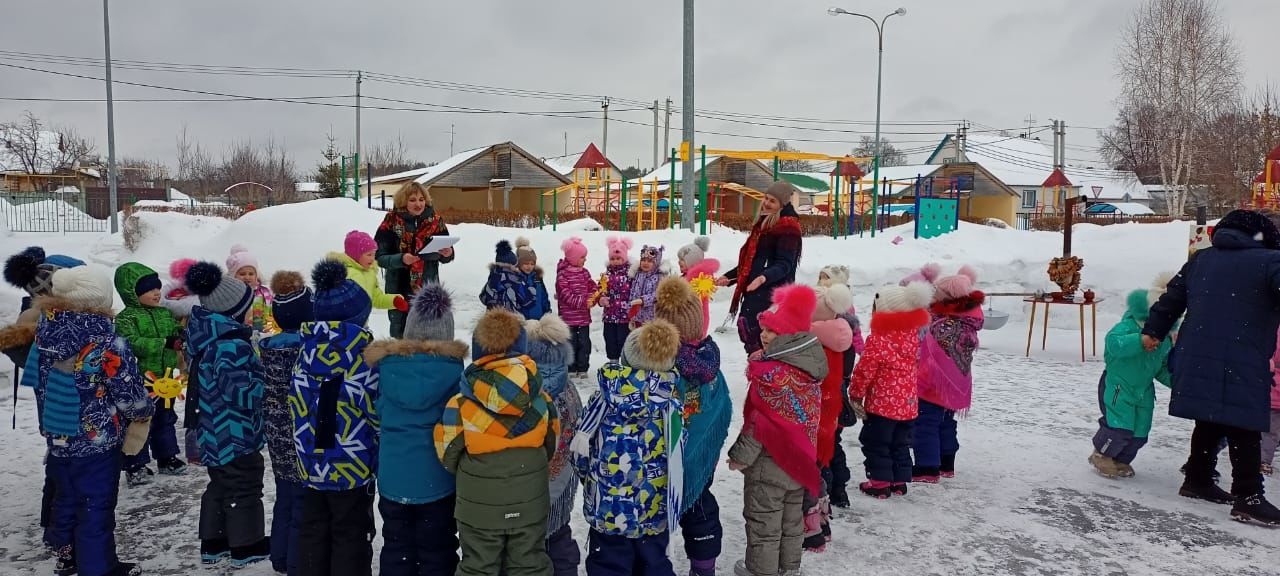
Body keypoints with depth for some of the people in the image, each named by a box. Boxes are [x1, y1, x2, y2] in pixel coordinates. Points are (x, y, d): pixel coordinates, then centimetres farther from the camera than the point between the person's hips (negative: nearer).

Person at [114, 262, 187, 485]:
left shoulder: (166, 314, 8)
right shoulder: (125, 318, -13)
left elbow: (177, 336, 13)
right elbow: (131, 344, -26)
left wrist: (181, 336, -12)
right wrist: (165, 343, -32)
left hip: (164, 378, 7)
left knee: (165, 419, 18)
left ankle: (166, 458, 31)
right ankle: (135, 466, 11)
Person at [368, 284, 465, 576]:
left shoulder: (386, 363, -7)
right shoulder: (453, 366, -16)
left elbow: (378, 412, 4)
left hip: (392, 475, 3)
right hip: (437, 478, -2)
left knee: (396, 548, 18)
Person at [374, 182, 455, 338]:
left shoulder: (435, 221, 3)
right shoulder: (392, 221, -4)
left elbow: (445, 258, 10)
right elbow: (379, 257, -5)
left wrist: (447, 254, -13)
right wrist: (401, 259, -23)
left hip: (428, 290, 1)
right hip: (399, 289, -1)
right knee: (400, 331, 7)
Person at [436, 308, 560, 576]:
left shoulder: (459, 406, -17)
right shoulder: (540, 401, -11)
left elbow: (448, 456, -5)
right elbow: (551, 447, 3)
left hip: (478, 508, -1)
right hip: (530, 507, 2)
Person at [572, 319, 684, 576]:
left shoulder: (604, 400, -18)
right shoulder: (672, 405, -14)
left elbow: (580, 450, -9)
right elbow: (677, 459, -3)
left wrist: (589, 478, 11)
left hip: (608, 508, -2)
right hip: (655, 511, 2)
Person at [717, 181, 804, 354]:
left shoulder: (788, 227, -9)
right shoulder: (763, 223, 18)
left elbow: (784, 264, -17)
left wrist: (765, 277, -34)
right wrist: (729, 276, 22)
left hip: (773, 292, -9)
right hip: (754, 290, 9)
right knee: (745, 327, 11)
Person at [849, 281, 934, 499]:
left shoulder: (878, 340, -21)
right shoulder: (913, 335, 0)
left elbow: (864, 371, -15)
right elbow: (915, 366, 12)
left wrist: (856, 394, -2)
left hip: (881, 403, -7)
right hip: (908, 404, 7)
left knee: (876, 443, 6)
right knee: (901, 444, 18)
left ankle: (880, 482, 9)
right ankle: (900, 480, 24)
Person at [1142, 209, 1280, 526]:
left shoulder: (1201, 259, 14)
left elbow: (1172, 298, 20)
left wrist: (1153, 331, 28)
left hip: (1197, 361, 6)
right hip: (1242, 366, -6)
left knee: (1209, 422, 18)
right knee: (1244, 430, -2)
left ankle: (1198, 480, 27)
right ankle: (1248, 499, 0)